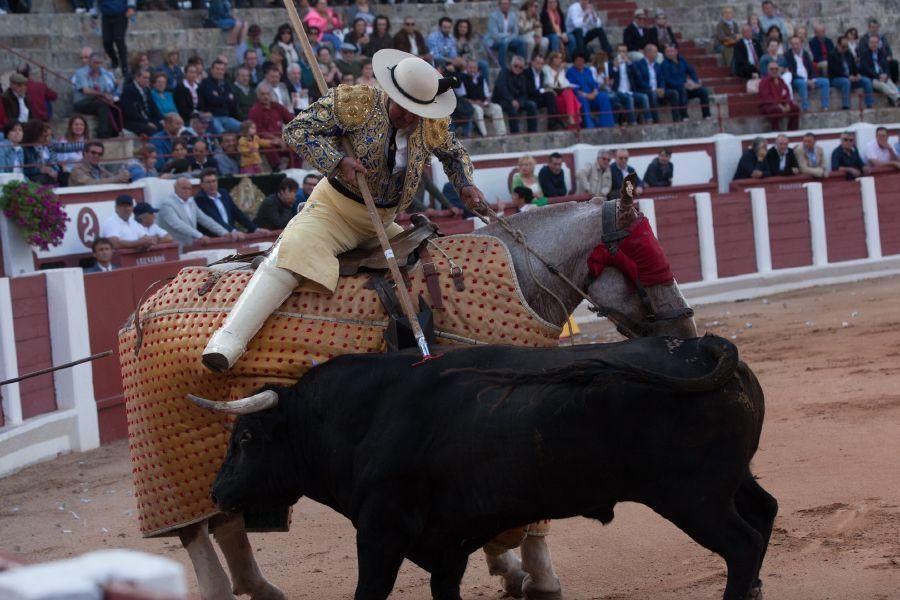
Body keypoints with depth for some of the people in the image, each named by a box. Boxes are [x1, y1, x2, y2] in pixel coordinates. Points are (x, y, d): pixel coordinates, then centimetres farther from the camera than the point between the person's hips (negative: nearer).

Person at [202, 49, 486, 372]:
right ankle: (228, 340, -40)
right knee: (291, 255, -29)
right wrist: (337, 162, -27)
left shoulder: (432, 126, -1)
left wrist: (465, 185, 2)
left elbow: (454, 153, 21)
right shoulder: (354, 102, -14)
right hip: (334, 209, -6)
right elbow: (297, 130, -15)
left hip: (383, 224, 6)